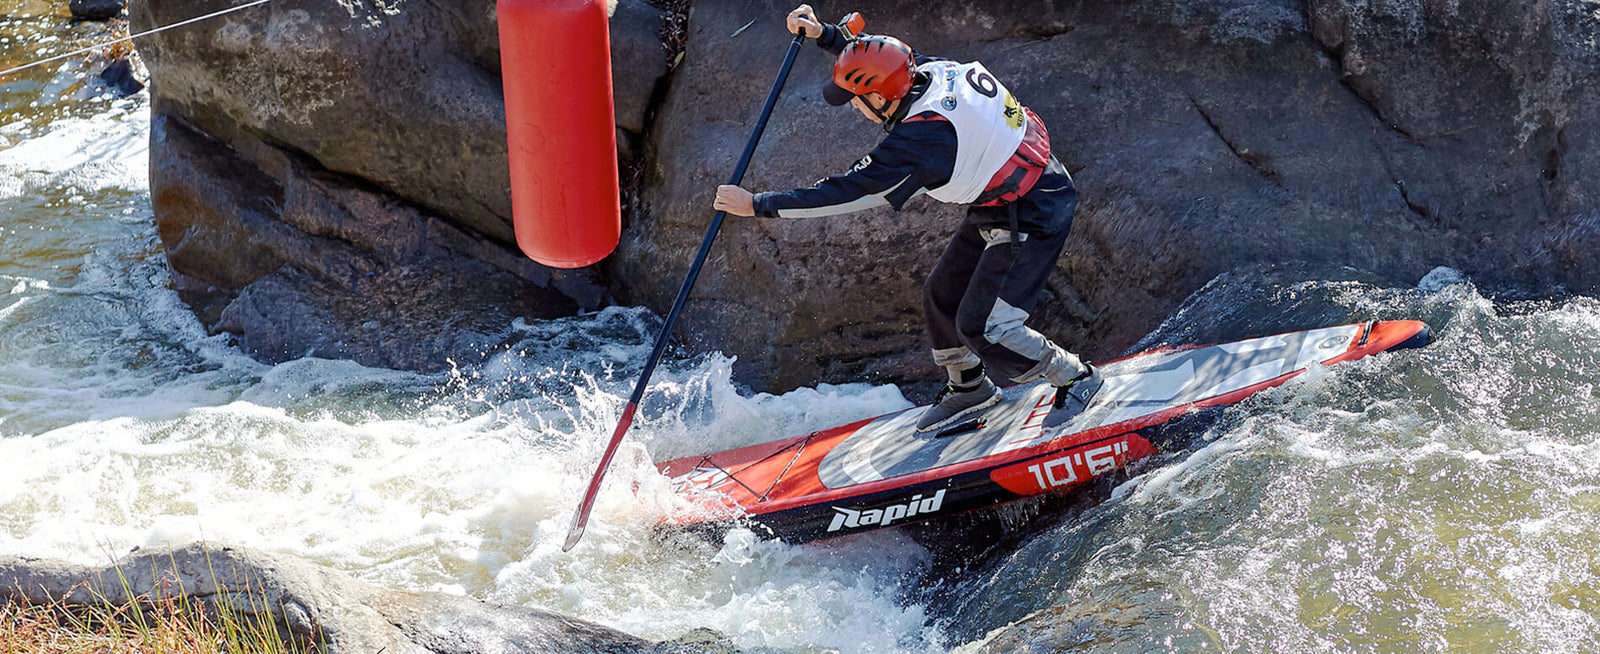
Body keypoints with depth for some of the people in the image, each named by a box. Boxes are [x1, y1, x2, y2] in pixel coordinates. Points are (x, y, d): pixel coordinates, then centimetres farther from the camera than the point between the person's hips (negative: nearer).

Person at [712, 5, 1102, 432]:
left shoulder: (920, 135, -31)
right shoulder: (931, 70, -7)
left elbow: (848, 192, -26)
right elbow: (874, 60, 17)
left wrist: (758, 205, -21)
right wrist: (821, 34, 4)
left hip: (1032, 217, -10)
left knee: (981, 327, -10)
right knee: (942, 296, 15)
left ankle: (1075, 378, 11)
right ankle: (969, 389, 37)